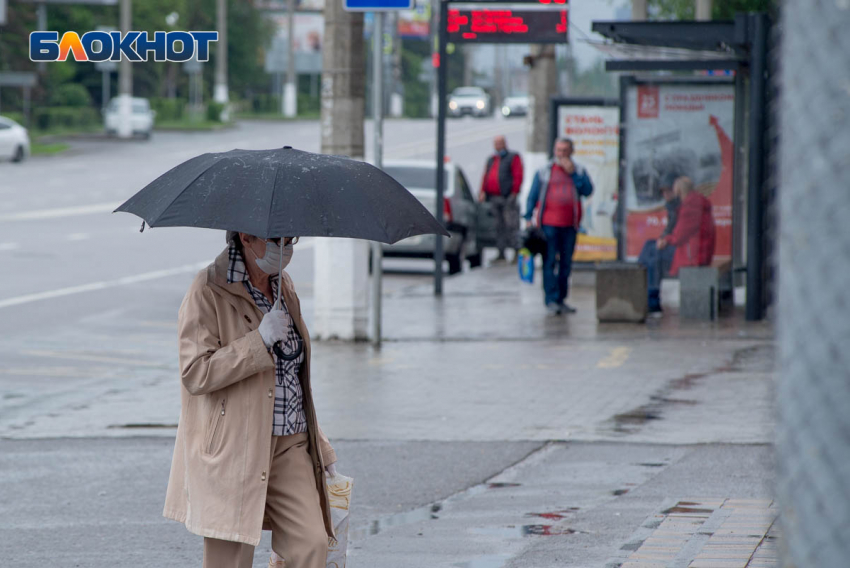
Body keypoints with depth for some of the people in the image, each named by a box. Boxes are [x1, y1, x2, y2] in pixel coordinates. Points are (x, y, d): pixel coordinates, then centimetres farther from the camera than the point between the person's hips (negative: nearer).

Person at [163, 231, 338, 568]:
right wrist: (260, 340, -23)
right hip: (231, 448, -6)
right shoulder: (209, 292, -10)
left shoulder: (283, 286, 13)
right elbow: (196, 374, -20)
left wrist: (319, 446, 24)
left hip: (289, 445, 6)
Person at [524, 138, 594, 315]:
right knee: (550, 262, -8)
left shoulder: (578, 171, 11)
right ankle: (551, 300, -8)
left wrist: (573, 174, -9)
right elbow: (533, 196, 8)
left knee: (566, 264, 7)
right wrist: (528, 218, 1)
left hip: (569, 225, 2)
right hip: (549, 223, -2)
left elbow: (588, 191, -3)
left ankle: (561, 299, 15)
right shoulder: (544, 171, 8)